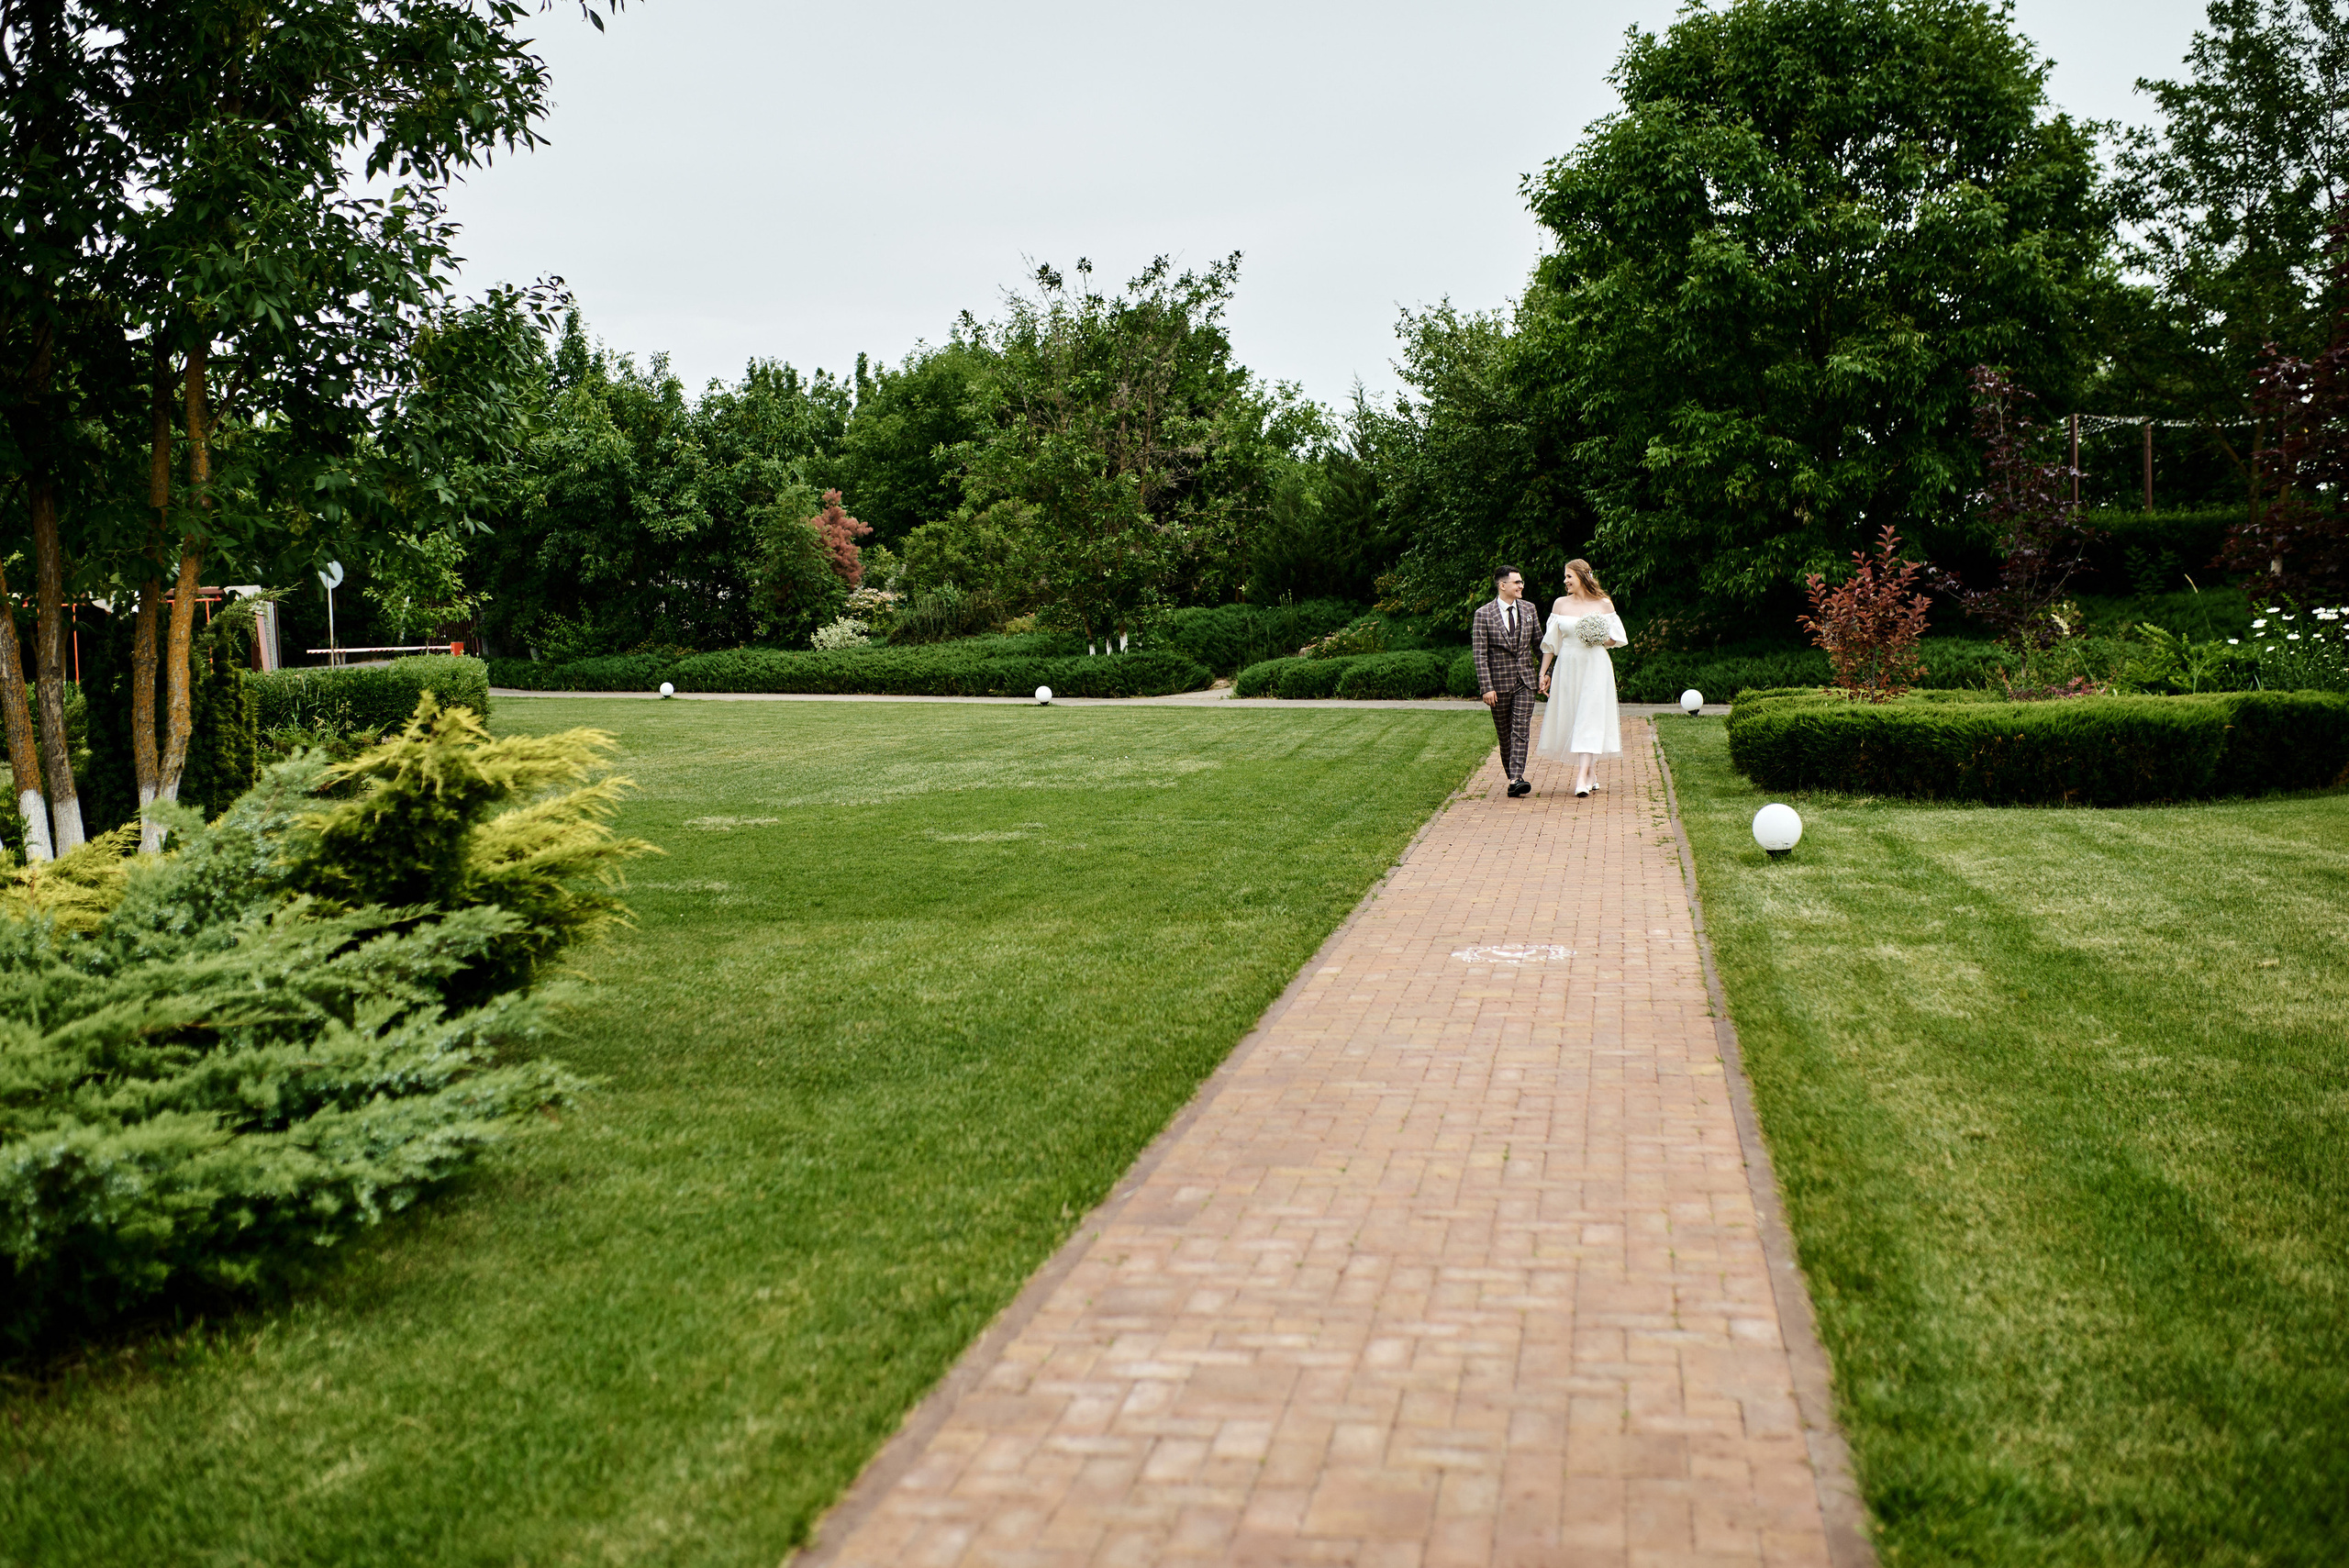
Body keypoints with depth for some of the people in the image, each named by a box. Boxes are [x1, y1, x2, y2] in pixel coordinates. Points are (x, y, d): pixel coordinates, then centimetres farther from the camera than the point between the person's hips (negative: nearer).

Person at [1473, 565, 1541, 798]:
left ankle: (1516, 780, -17)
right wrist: (1486, 687, -14)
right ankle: (1512, 776, 21)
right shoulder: (1483, 614, -5)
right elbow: (1480, 655, -8)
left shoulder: (1529, 610, 8)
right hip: (1499, 682, -2)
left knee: (1521, 731, -10)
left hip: (1525, 681, 2)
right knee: (1505, 735, 8)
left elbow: (1538, 642, 18)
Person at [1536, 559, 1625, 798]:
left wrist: (1600, 640, -12)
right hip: (1568, 667, 3)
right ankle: (1591, 773, 19)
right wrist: (1543, 673, 7)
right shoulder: (1561, 604, 6)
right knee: (1571, 719, 4)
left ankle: (1582, 778, -18)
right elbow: (1550, 642, 9)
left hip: (1595, 667, -3)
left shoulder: (1604, 604, 1)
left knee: (1590, 718, -12)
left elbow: (1617, 638, 8)